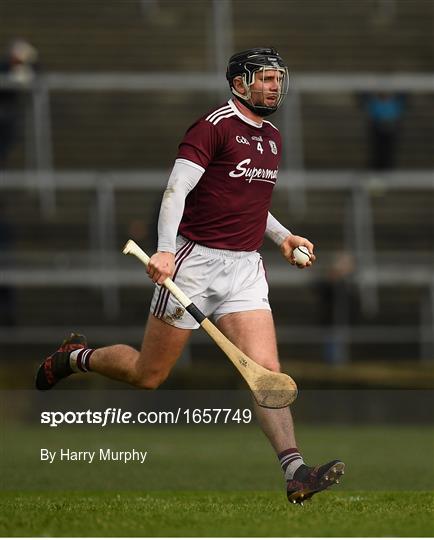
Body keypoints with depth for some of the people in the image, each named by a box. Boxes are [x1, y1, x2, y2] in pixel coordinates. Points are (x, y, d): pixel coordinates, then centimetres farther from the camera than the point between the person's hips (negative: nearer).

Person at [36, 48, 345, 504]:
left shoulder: (272, 138, 16)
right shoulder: (213, 127, -10)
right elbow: (176, 190, -17)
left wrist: (281, 236, 17)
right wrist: (165, 251, -30)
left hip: (245, 269, 6)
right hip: (196, 261, -6)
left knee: (265, 370, -12)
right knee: (147, 376, 5)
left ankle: (295, 472, -21)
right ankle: (75, 357, 33)